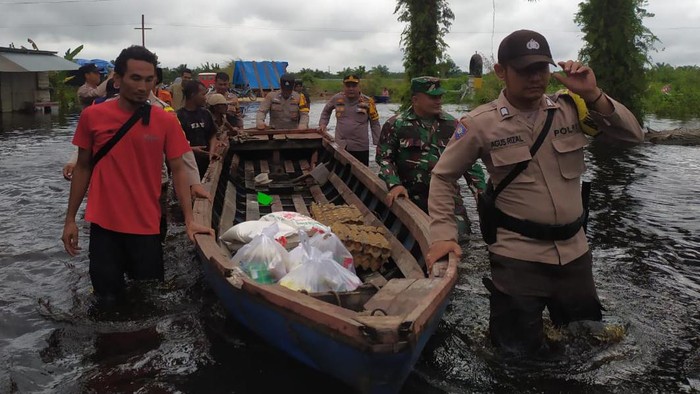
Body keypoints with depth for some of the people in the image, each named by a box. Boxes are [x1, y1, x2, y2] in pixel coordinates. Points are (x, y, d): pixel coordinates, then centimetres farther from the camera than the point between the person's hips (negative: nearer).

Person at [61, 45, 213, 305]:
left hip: (147, 227, 0)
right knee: (107, 299, 11)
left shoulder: (166, 121, -4)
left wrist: (189, 220, -9)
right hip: (103, 226, 0)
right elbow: (83, 168, 6)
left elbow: (178, 170, -1)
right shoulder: (92, 116, -2)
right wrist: (70, 219, 6)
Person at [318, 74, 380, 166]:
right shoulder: (337, 99, -1)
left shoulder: (367, 102, -7)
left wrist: (378, 144, -4)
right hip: (340, 146, 2)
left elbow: (375, 124, 0)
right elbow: (326, 110, 21)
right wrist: (323, 124, 10)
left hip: (361, 147, -2)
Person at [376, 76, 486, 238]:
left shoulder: (452, 124, 7)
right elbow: (384, 158, 0)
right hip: (411, 196, -2)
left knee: (460, 235, -6)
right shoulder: (395, 125, -1)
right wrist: (394, 185, -16)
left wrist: (481, 188, 2)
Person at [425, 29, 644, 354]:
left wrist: (593, 96, -15)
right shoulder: (480, 124, -10)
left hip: (574, 250, 4)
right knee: (521, 353, 9)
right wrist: (443, 235, -10)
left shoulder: (571, 108, -1)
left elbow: (633, 135, -1)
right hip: (518, 256, -4)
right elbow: (443, 176, -1)